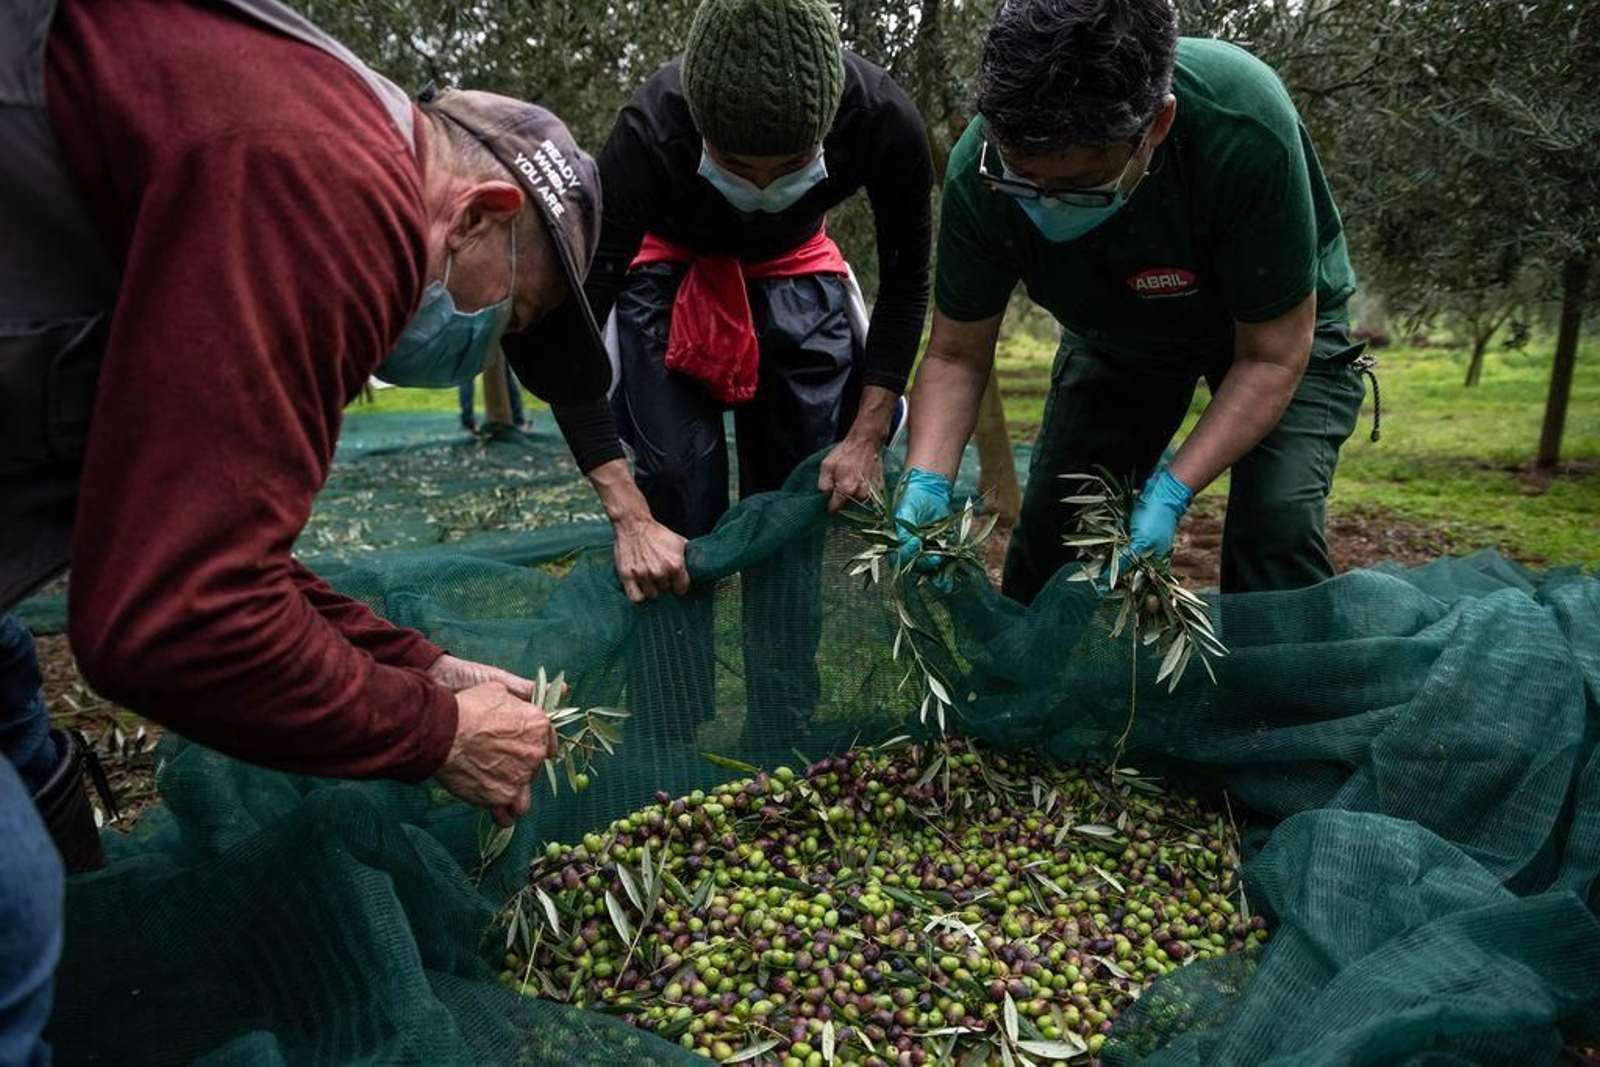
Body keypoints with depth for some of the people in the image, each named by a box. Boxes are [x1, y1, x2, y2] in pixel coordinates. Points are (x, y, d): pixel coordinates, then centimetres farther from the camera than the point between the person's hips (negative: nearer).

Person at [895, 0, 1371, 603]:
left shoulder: (1245, 129, -39)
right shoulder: (979, 172, -31)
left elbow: (1272, 355, -29)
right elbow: (955, 354, -17)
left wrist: (1172, 492, -39)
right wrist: (927, 480, -34)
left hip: (1276, 322, -2)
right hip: (1117, 331, 3)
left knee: (1276, 527, -22)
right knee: (1050, 521, 0)